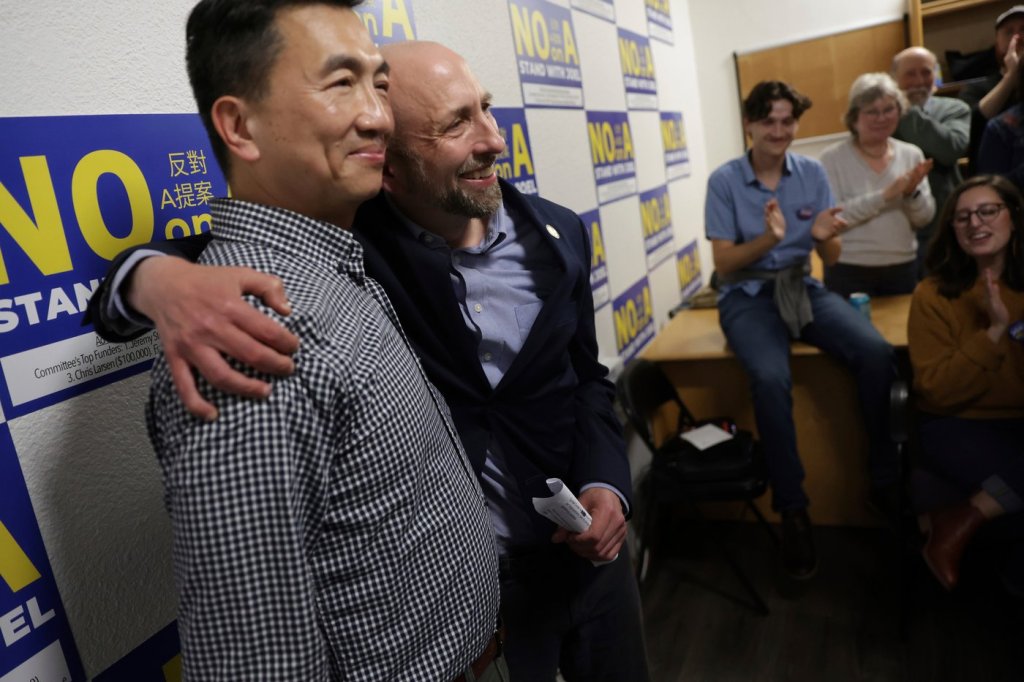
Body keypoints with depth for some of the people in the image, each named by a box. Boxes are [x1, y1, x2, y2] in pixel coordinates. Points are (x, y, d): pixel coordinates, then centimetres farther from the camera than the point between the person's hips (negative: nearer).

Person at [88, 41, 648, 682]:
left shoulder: (557, 234, -4)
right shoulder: (346, 242, -19)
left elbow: (587, 377, 5)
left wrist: (605, 482, -11)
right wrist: (156, 276, -44)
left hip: (583, 556, 5)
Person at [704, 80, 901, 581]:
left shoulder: (812, 173, 4)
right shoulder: (725, 180, -5)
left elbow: (831, 257, 4)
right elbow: (724, 264, -8)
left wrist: (824, 236, -19)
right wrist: (768, 238, -26)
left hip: (803, 287, 4)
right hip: (748, 296, -3)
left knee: (876, 353, -23)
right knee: (771, 378, -33)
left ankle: (886, 480, -4)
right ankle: (793, 509, -16)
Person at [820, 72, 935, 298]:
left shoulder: (911, 154, 5)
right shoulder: (833, 158, -7)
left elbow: (924, 218, 4)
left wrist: (913, 192, -15)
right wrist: (885, 195, -23)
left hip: (903, 268, 4)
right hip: (848, 271, -4)